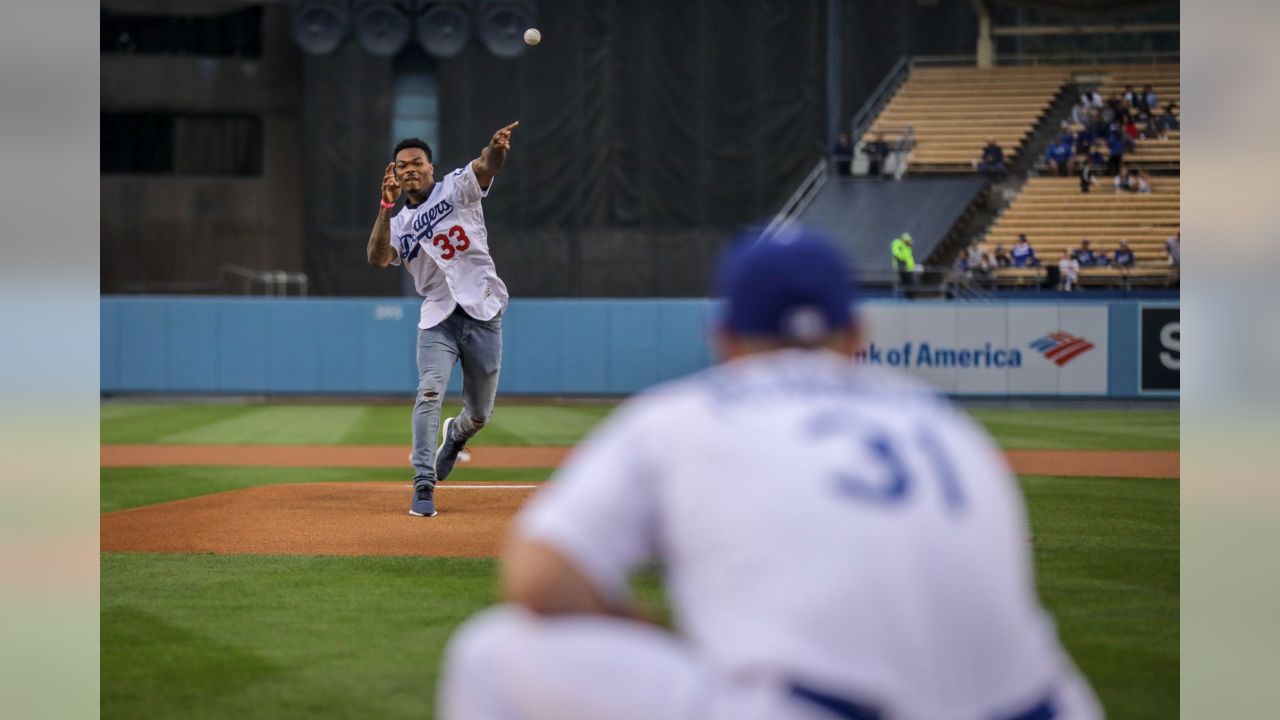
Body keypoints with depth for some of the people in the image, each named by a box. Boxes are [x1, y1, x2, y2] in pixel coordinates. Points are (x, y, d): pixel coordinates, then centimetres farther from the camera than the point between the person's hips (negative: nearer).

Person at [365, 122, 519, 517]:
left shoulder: (458, 188, 2)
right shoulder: (398, 224, 8)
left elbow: (486, 166, -19)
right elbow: (377, 258, -12)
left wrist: (496, 148, -43)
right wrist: (386, 207, -20)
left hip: (483, 314, -1)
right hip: (438, 318, 1)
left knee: (480, 413, 9)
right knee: (429, 391, -22)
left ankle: (455, 434, 46)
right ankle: (424, 488, -22)